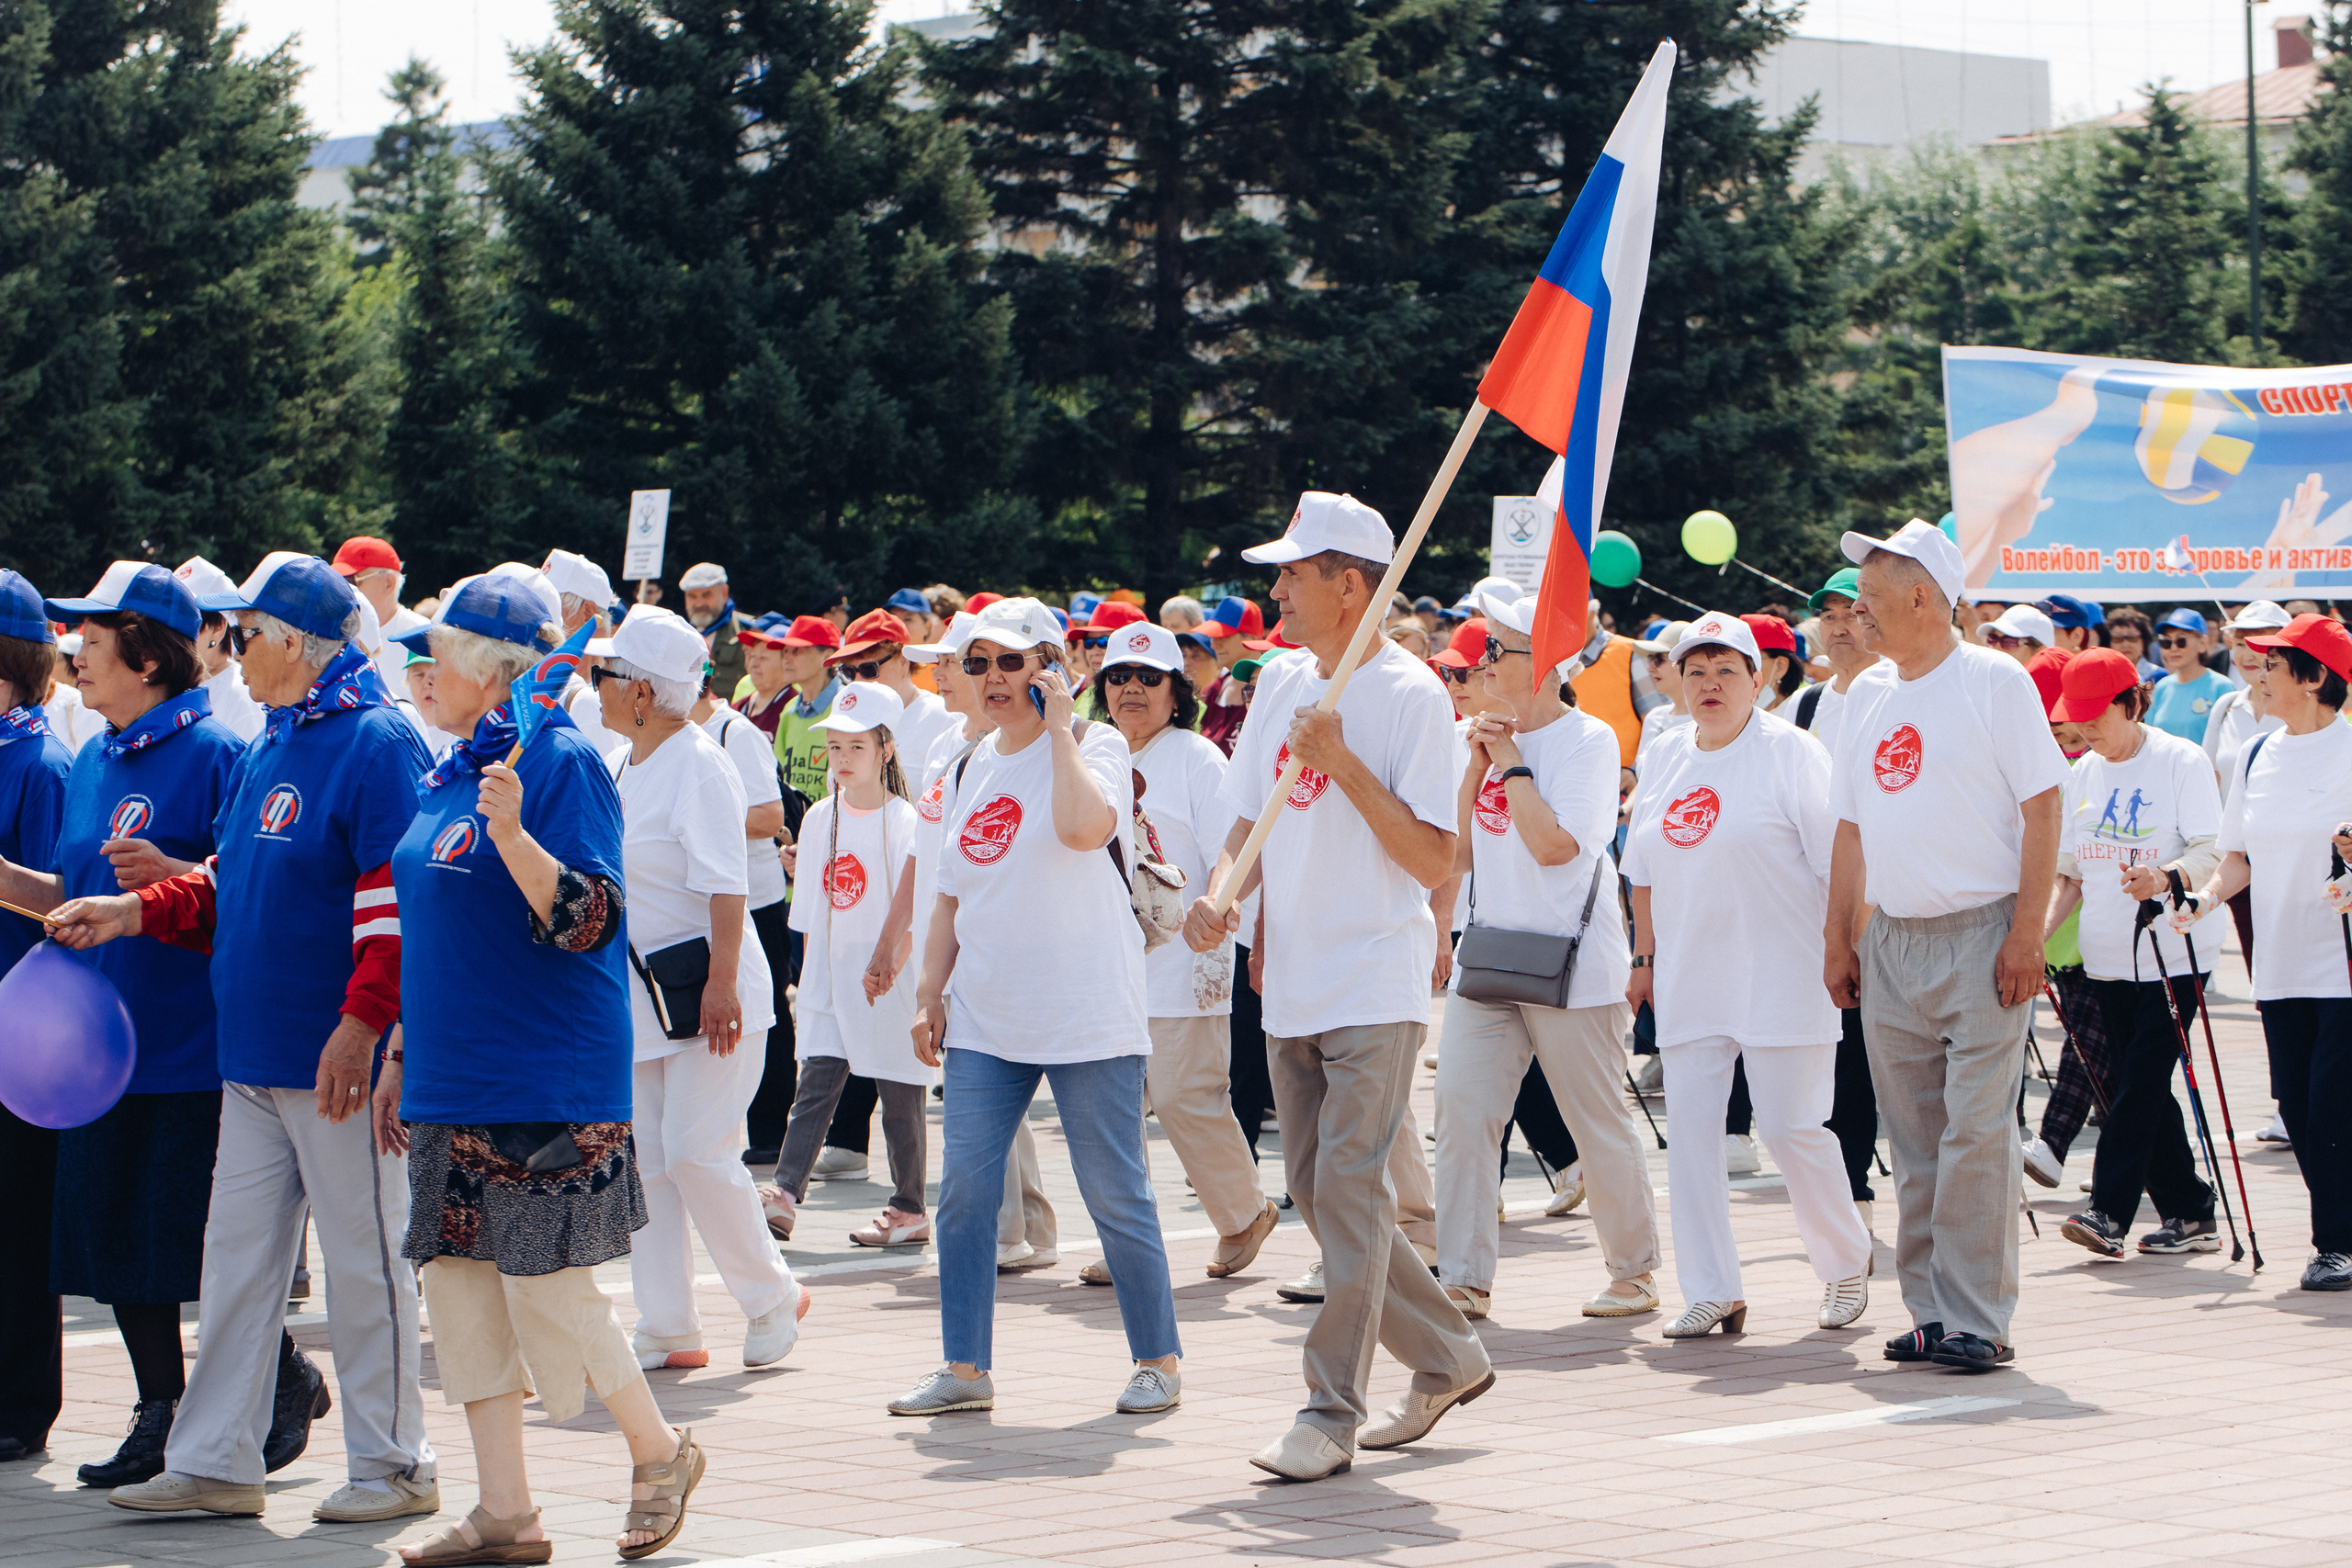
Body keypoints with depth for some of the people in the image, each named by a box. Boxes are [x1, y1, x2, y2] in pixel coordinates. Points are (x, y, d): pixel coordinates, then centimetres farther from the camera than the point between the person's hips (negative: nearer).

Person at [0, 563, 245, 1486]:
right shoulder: (90, 764, 13)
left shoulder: (212, 752, -10)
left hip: (194, 1047, -8)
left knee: (209, 1245, -3)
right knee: (115, 1238, 10)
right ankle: (159, 1418, 21)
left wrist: (175, 874, -27)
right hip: (105, 1044, 8)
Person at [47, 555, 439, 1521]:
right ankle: (215, 1460, 15)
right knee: (238, 1251, 10)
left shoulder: (375, 743, -13)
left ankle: (392, 1463, 9)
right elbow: (229, 888, 22)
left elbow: (397, 902, -19)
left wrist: (362, 1022, -23)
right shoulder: (267, 749, 15)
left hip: (335, 1060, -9)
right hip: (255, 1059, 9)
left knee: (364, 1256, 0)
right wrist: (138, 912, 7)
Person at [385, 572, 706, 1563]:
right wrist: (401, 1058, 22)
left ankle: (660, 1452, 17)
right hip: (452, 1088, 9)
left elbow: (589, 921, -20)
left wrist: (513, 834, -33)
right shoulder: (447, 775, 14)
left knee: (549, 1282, -6)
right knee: (460, 1279, 6)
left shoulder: (560, 763, -11)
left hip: (548, 1088, -9)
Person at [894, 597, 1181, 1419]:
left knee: (1114, 1192, -1)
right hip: (987, 1014, 6)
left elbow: (1085, 826, -28)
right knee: (964, 1188, 1)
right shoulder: (977, 764, 14)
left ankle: (1158, 1361, 12)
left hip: (1087, 1013, -6)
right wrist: (930, 990, 12)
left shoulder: (1094, 744, -5)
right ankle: (964, 1368, 7)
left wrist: (1058, 726, -17)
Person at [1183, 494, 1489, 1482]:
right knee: (1316, 1193, 12)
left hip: (1377, 987, -8)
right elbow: (1251, 821, 16)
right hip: (1292, 988, 8)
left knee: (1349, 1187, -12)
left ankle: (1332, 1414, -9)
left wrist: (1347, 767, -23)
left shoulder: (1411, 695, -12)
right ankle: (1447, 1358, 26)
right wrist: (1220, 896, -4)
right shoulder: (1281, 682, 10)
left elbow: (1436, 861, -16)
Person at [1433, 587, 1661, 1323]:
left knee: (1600, 1123, 4)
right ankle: (1463, 1280, -4)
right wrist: (1477, 768, -2)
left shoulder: (1588, 741, -8)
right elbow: (1457, 851, 8)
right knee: (1462, 1109, -7)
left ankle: (1634, 1269, 20)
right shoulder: (1483, 738, 10)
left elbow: (1556, 845, -19)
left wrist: (1512, 765, -13)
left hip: (1571, 962, -6)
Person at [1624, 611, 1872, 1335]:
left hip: (1782, 974, -5)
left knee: (1792, 1127, -5)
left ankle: (1847, 1263, 18)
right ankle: (1711, 1294, 4)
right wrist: (1645, 958, 17)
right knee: (1688, 1128, -2)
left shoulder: (1790, 753, -5)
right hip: (1690, 980, 5)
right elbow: (1645, 873, 20)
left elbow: (1837, 862, -6)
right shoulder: (1664, 759, 12)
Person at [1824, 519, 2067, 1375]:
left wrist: (2028, 932, -14)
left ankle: (1978, 1320, -7)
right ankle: (1932, 1313, 14)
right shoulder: (1867, 695, 14)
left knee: (1976, 1132, -10)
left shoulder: (1996, 681, -5)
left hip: (1981, 936, -6)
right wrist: (1839, 937, 13)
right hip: (1892, 943, 6)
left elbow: (2042, 807, -8)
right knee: (1914, 1141, 8)